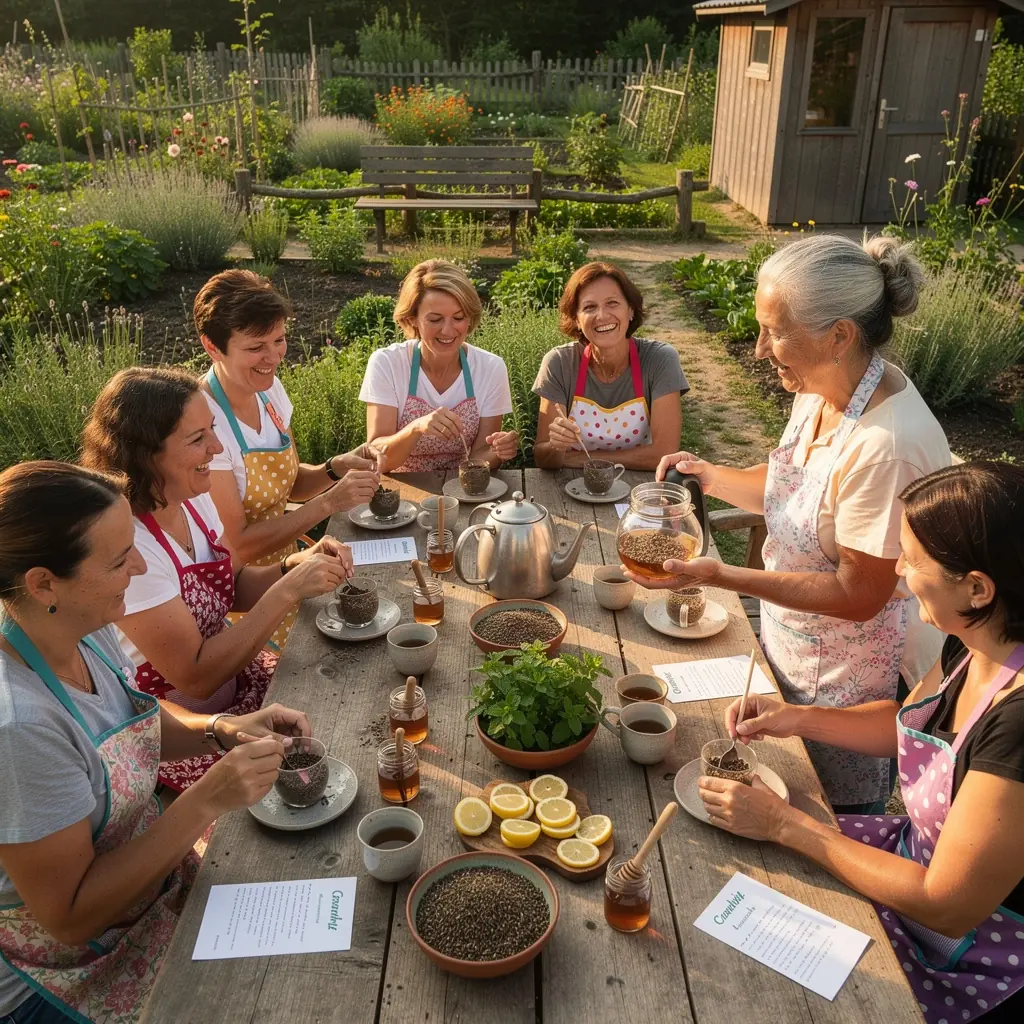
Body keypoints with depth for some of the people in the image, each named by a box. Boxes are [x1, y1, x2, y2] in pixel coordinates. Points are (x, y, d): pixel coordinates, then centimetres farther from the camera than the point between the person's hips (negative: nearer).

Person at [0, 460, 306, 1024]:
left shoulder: (89, 630, -11)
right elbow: (68, 918, -25)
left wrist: (223, 730, -11)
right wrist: (207, 800, -31)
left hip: (151, 880, 7)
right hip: (71, 972, -6)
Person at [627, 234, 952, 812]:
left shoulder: (888, 444, -34)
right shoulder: (822, 389, -6)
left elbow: (858, 596, -26)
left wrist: (723, 577, -29)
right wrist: (714, 477, -8)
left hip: (853, 680, -8)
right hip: (793, 648, 8)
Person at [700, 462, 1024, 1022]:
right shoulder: (971, 643, -10)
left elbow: (947, 907, -29)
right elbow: (906, 722, 11)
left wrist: (783, 823, -23)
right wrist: (797, 718, -5)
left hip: (971, 964, -7)